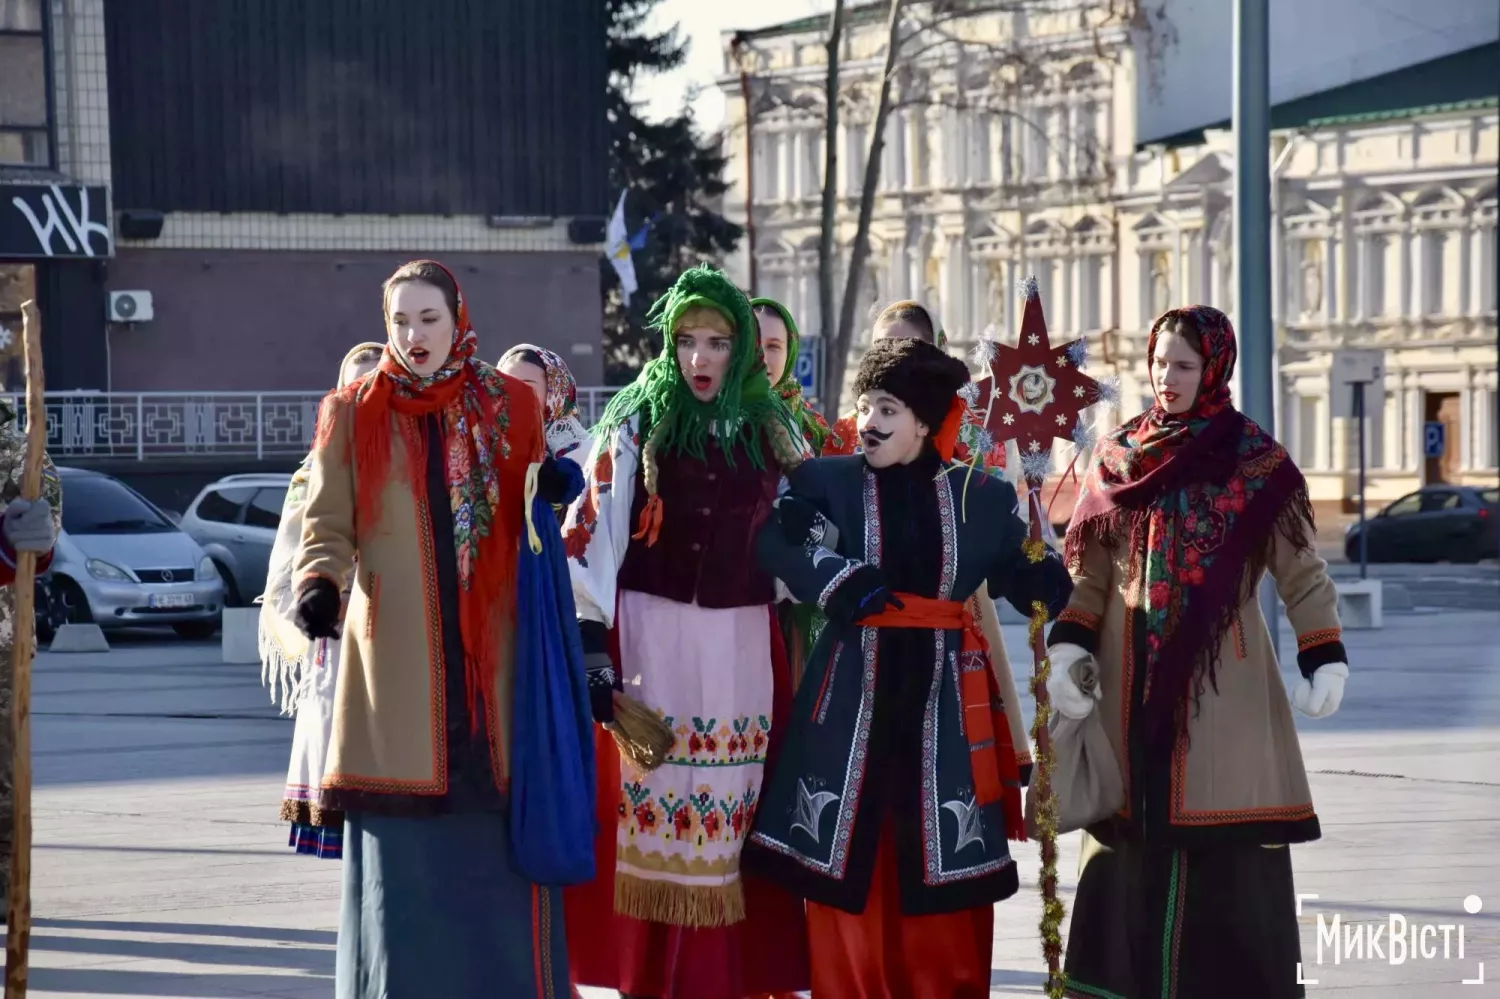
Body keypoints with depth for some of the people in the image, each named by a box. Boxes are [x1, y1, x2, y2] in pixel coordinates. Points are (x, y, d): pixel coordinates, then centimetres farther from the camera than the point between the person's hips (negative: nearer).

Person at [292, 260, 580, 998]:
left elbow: (534, 523, 17)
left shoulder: (509, 405, 8)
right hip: (396, 654, -1)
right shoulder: (352, 414, 5)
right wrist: (318, 586, -17)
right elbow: (327, 527, 1)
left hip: (492, 654, 1)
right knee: (404, 845, -2)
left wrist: (554, 496, -3)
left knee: (502, 841, -2)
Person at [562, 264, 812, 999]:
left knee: (737, 807, 1)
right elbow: (593, 533, -5)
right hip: (650, 636, -3)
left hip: (742, 644, 3)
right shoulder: (634, 426, 1)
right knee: (651, 800, -5)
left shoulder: (772, 434, 10)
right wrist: (591, 642, -14)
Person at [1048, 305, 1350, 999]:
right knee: (1134, 826, 3)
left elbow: (1300, 569, -1)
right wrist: (1065, 647, -7)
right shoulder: (1117, 454, 8)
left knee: (1222, 834, -5)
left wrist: (1324, 658, -12)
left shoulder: (1255, 460, 0)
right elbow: (1089, 571, 7)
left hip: (1220, 671, -3)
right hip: (1133, 672, 3)